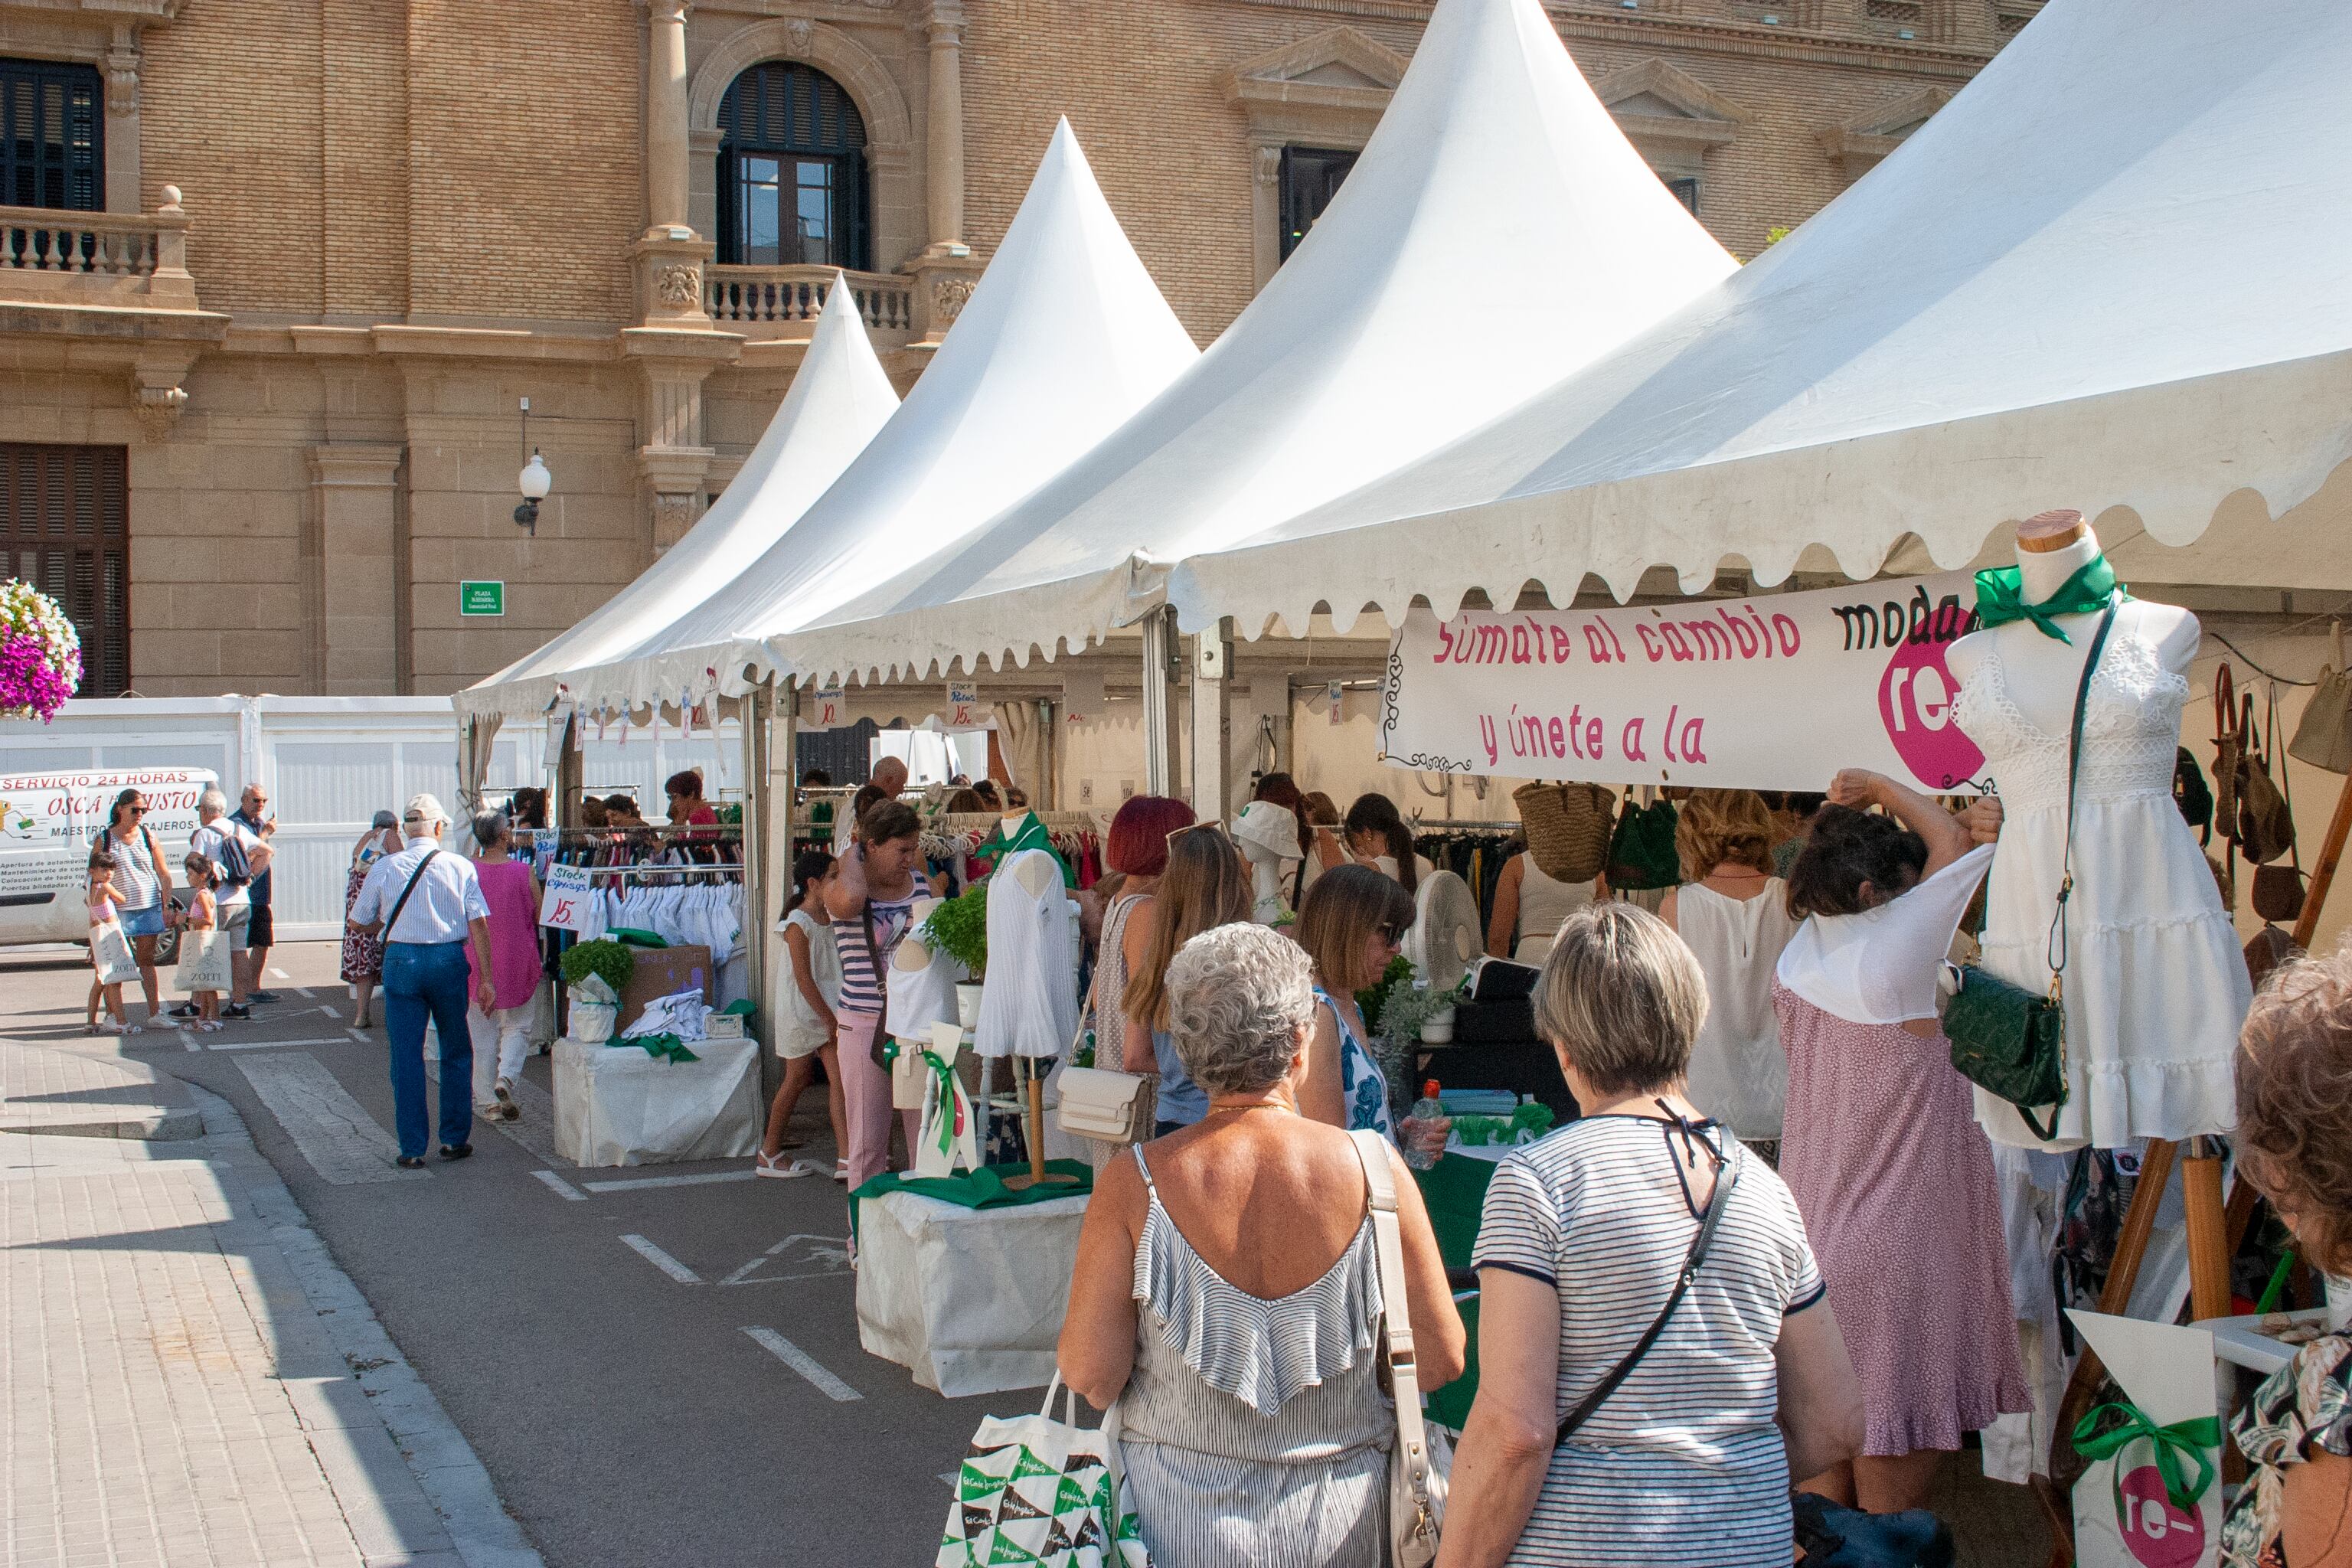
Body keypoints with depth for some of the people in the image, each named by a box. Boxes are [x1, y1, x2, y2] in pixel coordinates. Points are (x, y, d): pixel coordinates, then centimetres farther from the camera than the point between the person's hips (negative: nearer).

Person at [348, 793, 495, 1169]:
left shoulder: (384, 868, -1)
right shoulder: (461, 867, -2)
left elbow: (360, 922, 8)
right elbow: (479, 926, -5)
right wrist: (486, 979, -2)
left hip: (401, 959, 0)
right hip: (449, 960, 0)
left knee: (406, 1055, 5)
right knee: (456, 1052, 15)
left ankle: (412, 1150, 7)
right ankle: (455, 1140, 19)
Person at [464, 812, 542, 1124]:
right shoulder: (524, 872, -11)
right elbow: (539, 916, -3)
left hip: (477, 963, 1)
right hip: (518, 963, -1)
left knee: (481, 1031, 10)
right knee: (517, 1026, 13)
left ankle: (489, 1101, 13)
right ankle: (506, 1078, -11)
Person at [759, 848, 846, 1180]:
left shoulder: (832, 917, 8)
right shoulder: (798, 924, -14)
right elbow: (804, 979, -17)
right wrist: (830, 1020, -16)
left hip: (831, 1012, 6)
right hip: (804, 1014, -6)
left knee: (839, 1079, -4)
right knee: (796, 1081, 3)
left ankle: (845, 1159, -9)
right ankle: (768, 1156, 18)